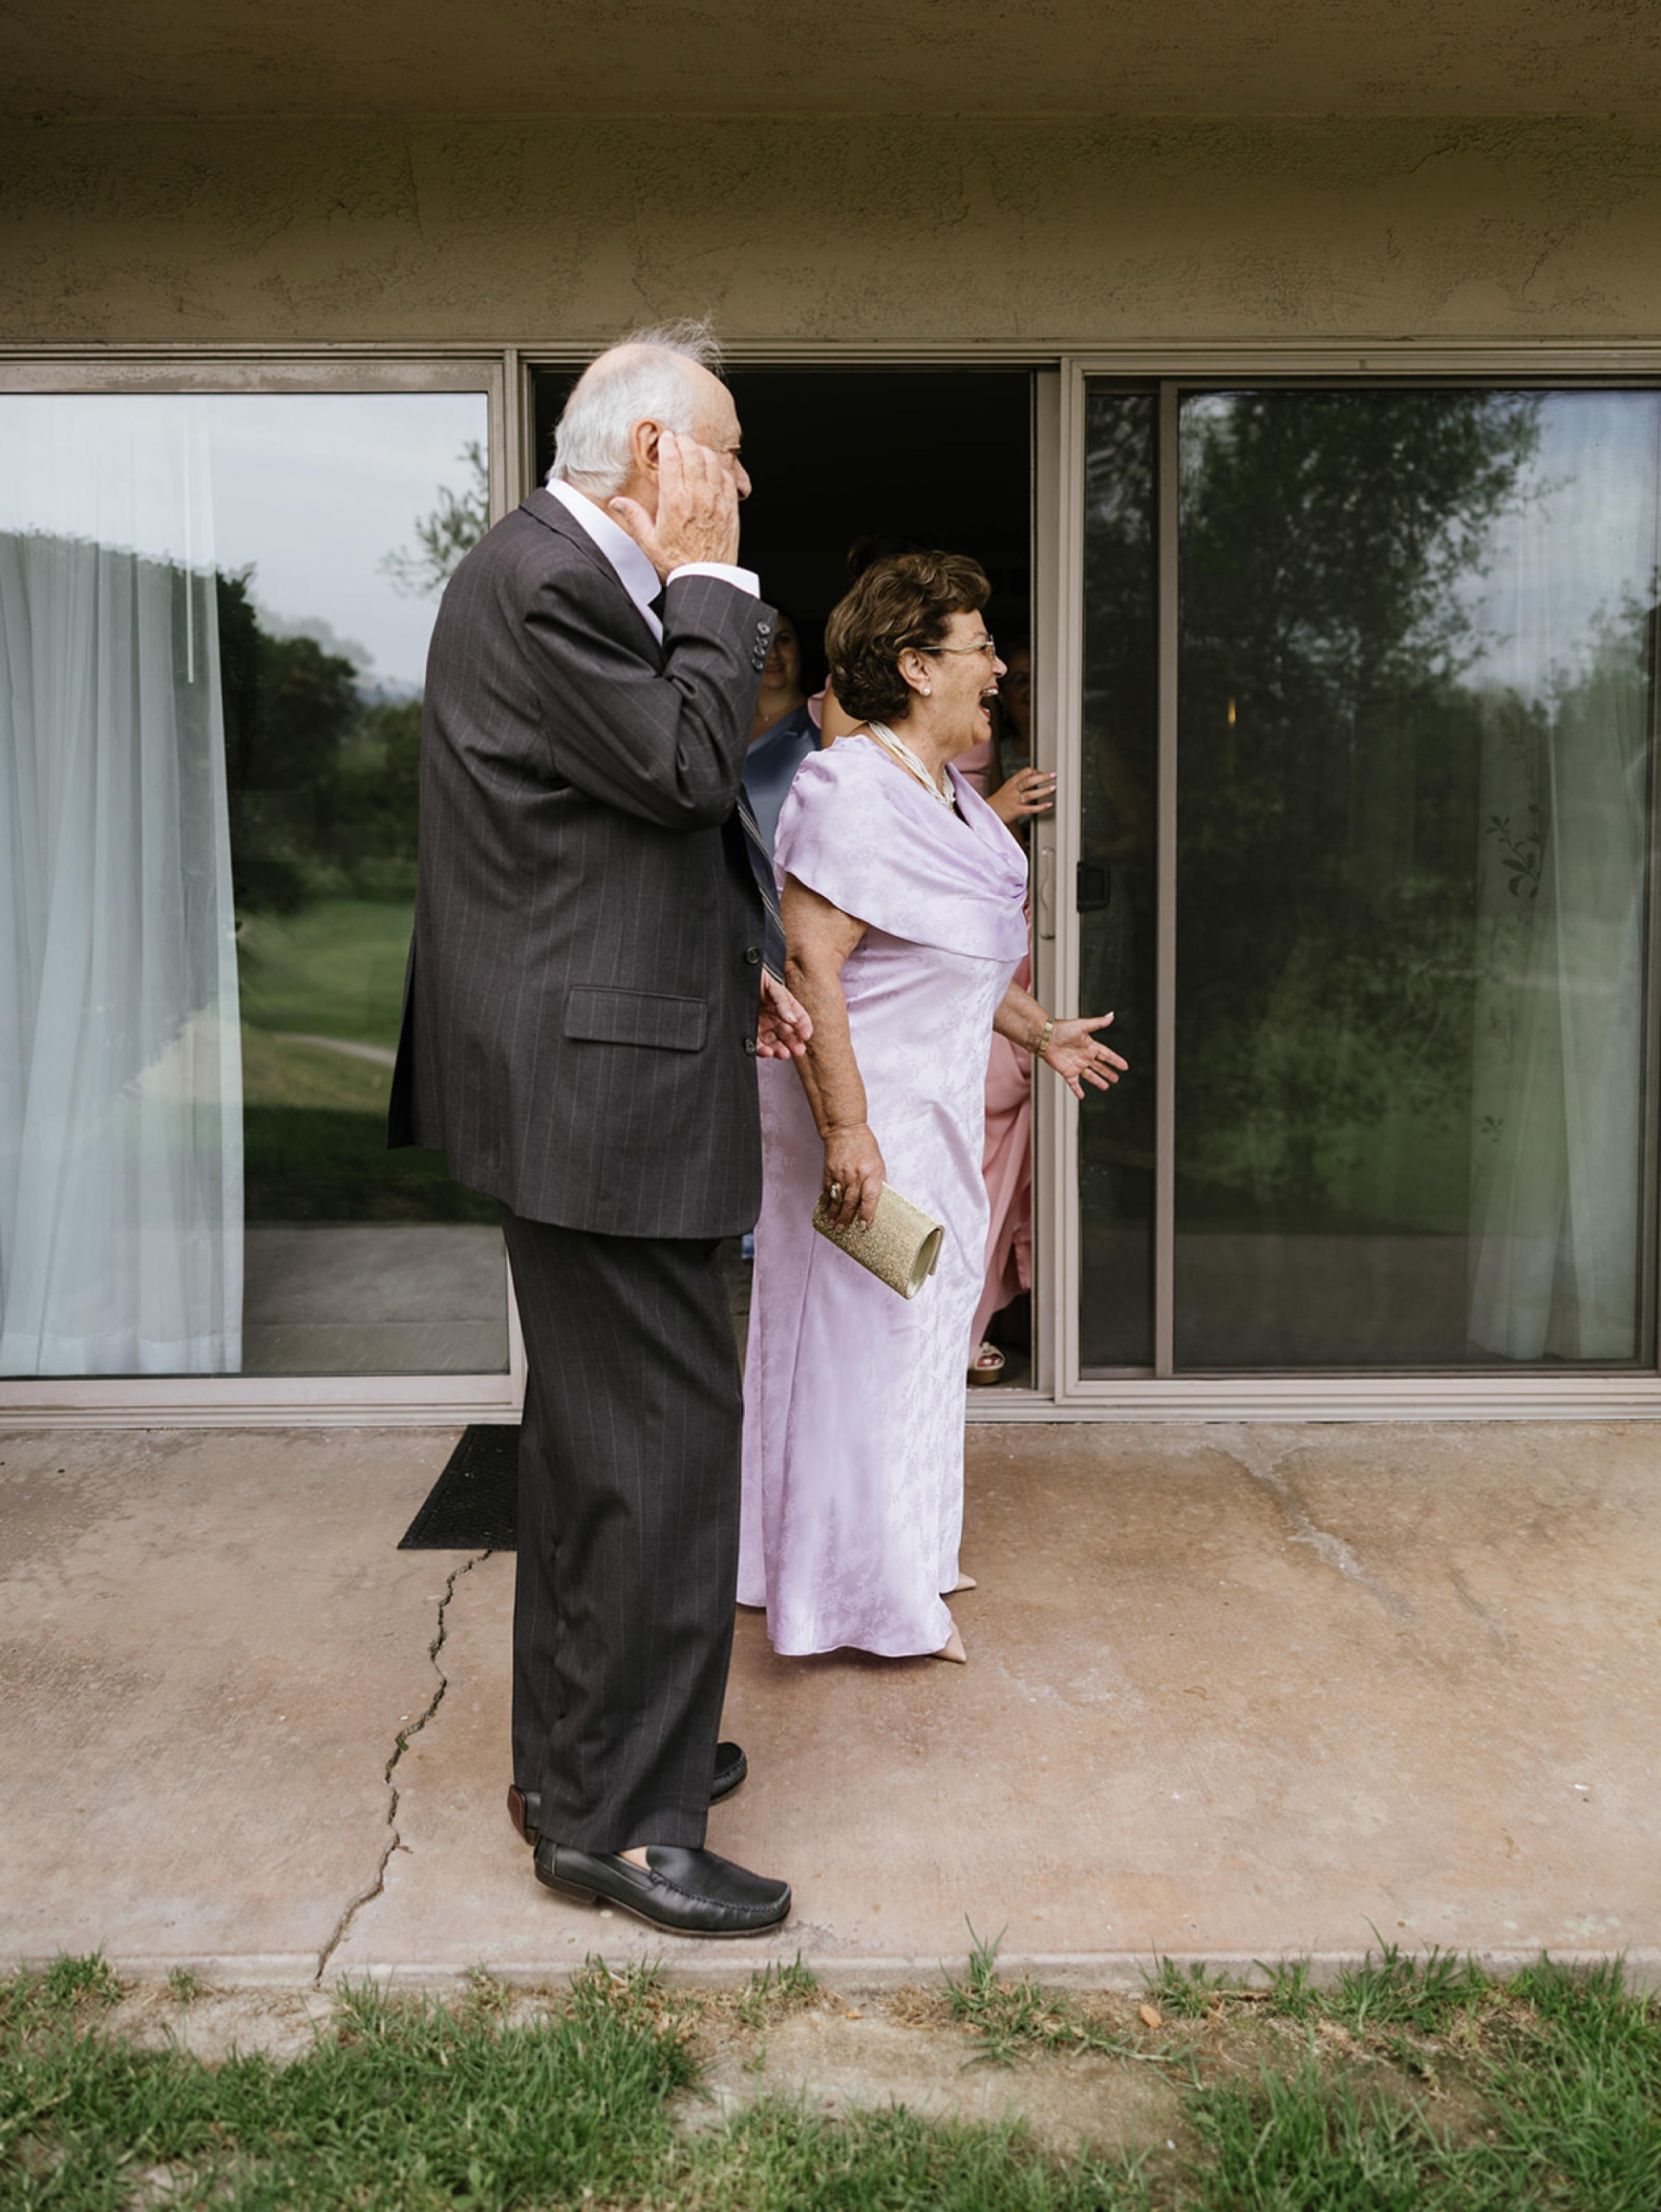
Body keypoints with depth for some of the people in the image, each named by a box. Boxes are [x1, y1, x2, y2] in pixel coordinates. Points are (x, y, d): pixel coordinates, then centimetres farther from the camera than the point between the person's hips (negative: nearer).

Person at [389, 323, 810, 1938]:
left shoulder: (578, 577, 18)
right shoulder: (541, 578, -14)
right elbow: (687, 768, -19)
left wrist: (727, 972, 17)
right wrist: (710, 582, -8)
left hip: (606, 1066, 11)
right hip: (597, 1078, -11)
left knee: (594, 1430, 17)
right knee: (661, 1435, -6)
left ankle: (579, 1755, 32)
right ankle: (616, 1818, 7)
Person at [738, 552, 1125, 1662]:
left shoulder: (946, 790, 13)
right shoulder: (849, 790, -19)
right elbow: (810, 964, -25)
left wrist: (1041, 1031, 29)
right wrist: (846, 1129, -28)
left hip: (934, 1110, 10)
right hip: (864, 1118, -10)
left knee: (920, 1326, 18)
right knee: (861, 1339, 1)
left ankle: (905, 1559, 35)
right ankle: (865, 1589, 17)